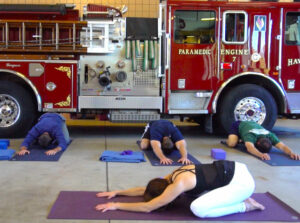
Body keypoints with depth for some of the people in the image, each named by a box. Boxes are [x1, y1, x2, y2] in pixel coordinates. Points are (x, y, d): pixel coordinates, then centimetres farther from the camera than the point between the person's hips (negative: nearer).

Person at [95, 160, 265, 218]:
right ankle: (238, 198, 15)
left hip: (242, 181, -9)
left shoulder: (178, 185, -20)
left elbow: (148, 207, -17)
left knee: (198, 208, -19)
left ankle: (245, 206, -4)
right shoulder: (173, 177, 6)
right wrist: (116, 192, 16)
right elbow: (144, 189, 17)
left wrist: (117, 205, -10)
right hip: (233, 168, 9)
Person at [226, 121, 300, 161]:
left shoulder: (270, 136, -36)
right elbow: (250, 148, -68)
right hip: (239, 125, -4)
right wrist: (261, 154, -86)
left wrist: (291, 153, -64)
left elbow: (283, 146, -44)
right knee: (232, 144, -28)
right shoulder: (251, 135, -48)